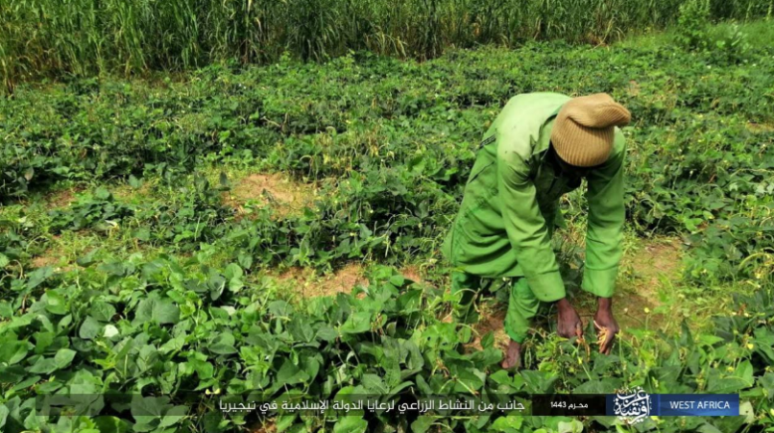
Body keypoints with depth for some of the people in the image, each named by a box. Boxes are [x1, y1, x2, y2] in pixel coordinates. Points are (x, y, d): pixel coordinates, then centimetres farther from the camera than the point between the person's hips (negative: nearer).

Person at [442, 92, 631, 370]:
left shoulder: (611, 146, -36)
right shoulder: (515, 145, -47)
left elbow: (606, 222, -26)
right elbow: (527, 234, -39)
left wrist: (604, 306, -24)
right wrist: (563, 306, -32)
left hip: (543, 192, 3)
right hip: (495, 186, -2)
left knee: (531, 269, -4)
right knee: (472, 255, 11)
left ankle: (515, 341, 19)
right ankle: (454, 322, 41)